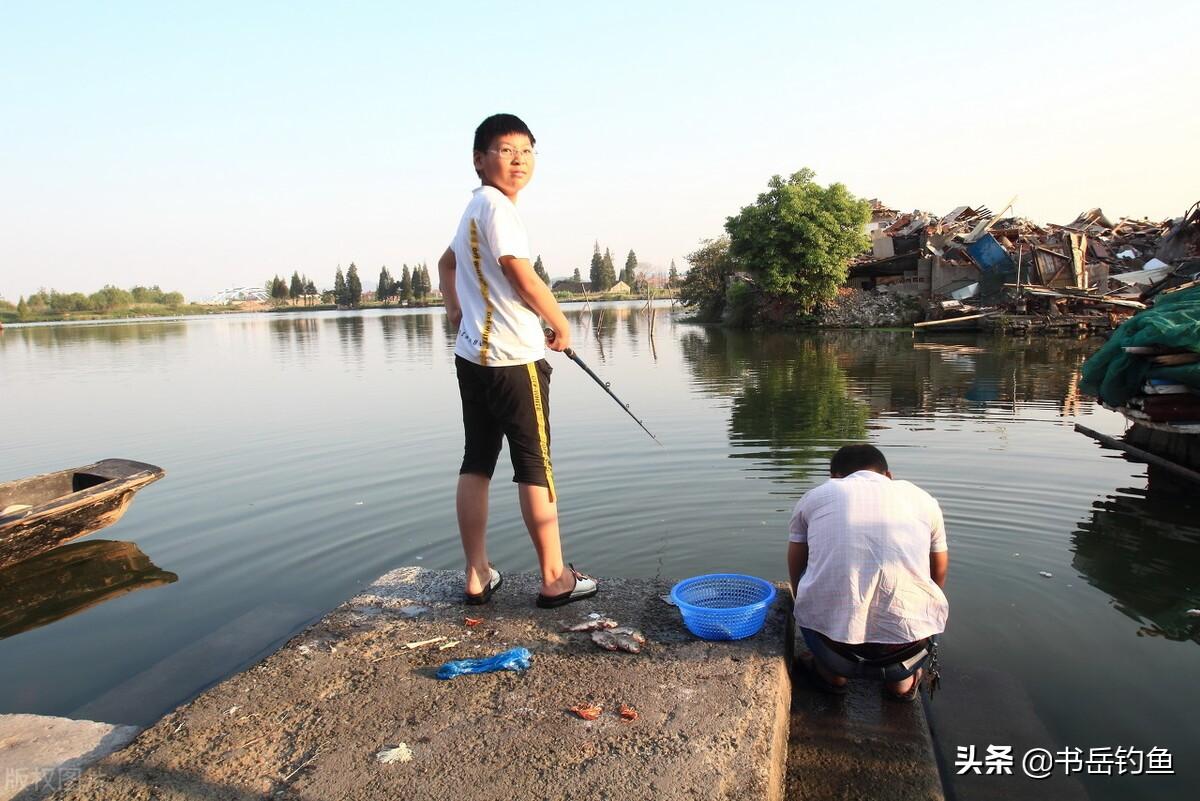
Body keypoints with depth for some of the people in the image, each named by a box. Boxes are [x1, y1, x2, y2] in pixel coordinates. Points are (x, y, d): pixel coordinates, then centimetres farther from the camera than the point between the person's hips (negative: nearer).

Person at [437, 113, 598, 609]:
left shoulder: (473, 208, 19)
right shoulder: (496, 205, -12)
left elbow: (447, 263, 33)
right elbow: (523, 277, -17)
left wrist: (456, 312, 26)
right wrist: (561, 327, -5)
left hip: (473, 354, 9)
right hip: (514, 359, -9)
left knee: (476, 463, 8)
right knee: (535, 466, -2)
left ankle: (478, 577, 16)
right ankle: (555, 579, 7)